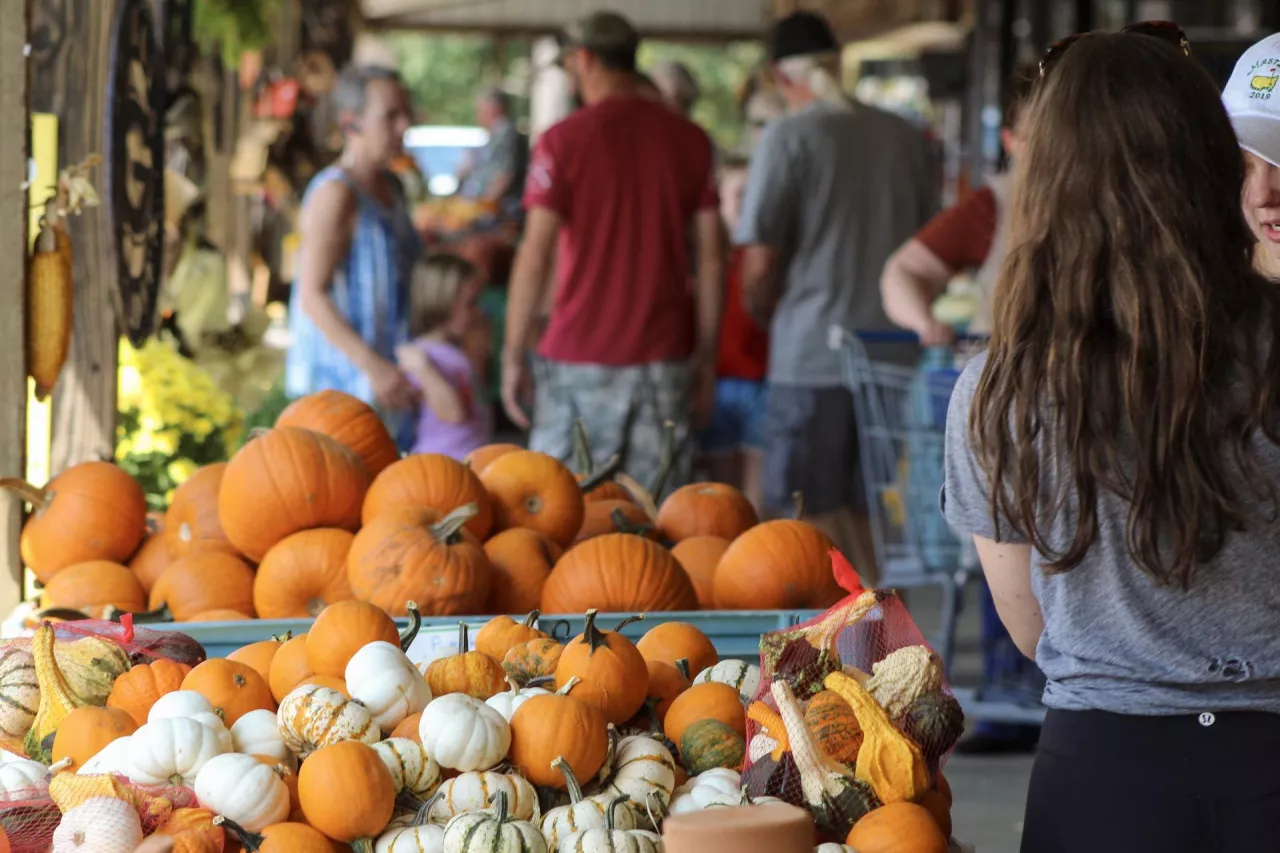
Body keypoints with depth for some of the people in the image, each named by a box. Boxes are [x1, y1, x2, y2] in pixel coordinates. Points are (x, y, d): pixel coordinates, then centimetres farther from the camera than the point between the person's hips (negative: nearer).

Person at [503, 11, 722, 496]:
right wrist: (707, 360, 12)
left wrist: (513, 356, -2)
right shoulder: (691, 141, 6)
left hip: (581, 362, -3)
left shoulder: (564, 140, -5)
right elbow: (711, 259, 6)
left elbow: (535, 256, -9)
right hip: (665, 357, 3)